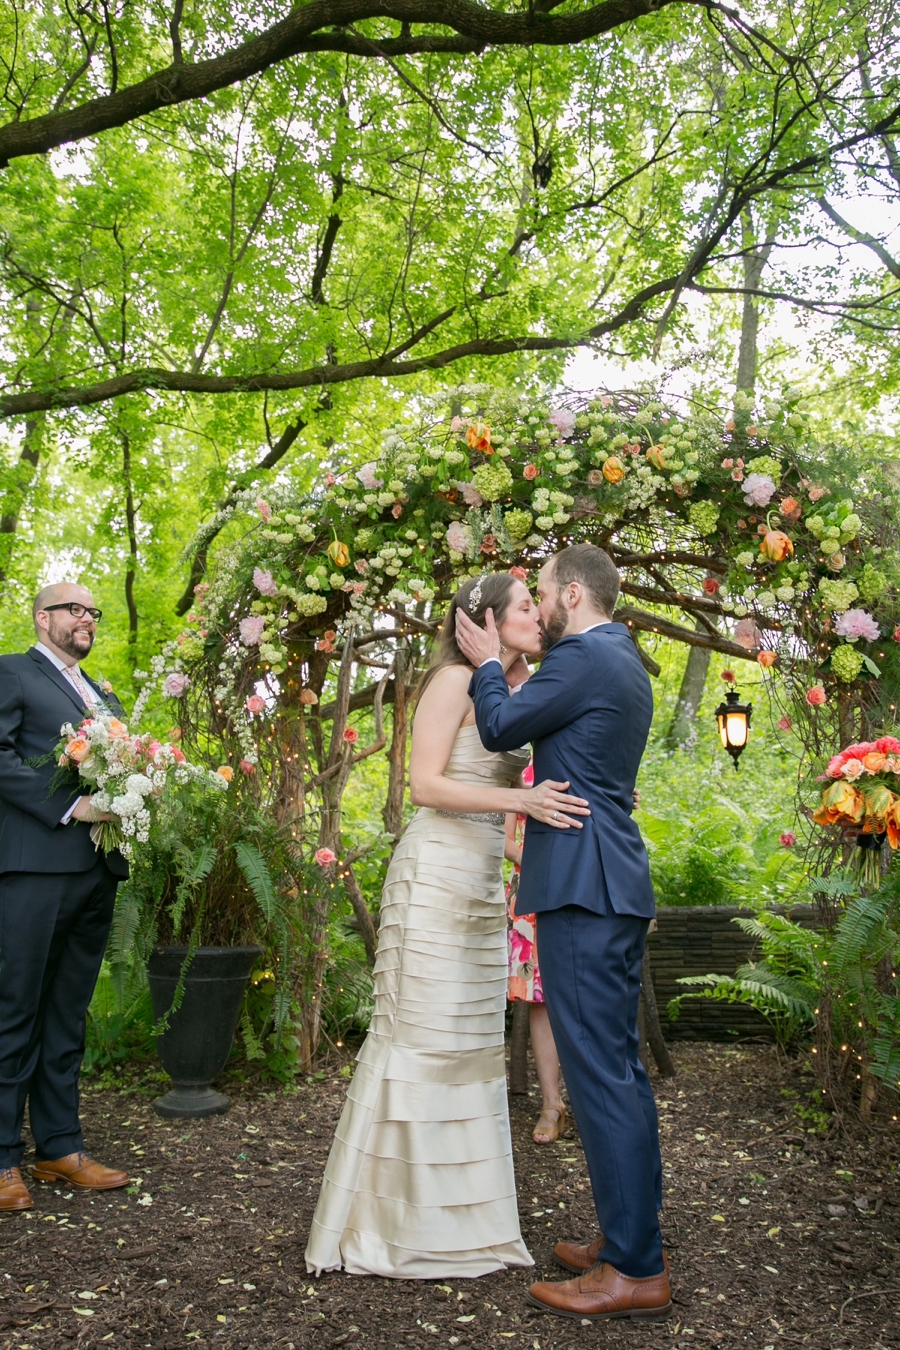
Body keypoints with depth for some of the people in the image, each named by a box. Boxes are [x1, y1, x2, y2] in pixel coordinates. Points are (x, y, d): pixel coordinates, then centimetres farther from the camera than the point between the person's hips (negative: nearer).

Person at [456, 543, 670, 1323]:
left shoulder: (583, 658, -11)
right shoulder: (626, 665, 19)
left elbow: (500, 730, -6)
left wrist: (488, 664, 10)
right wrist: (505, 674, 25)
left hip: (583, 886, -10)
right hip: (617, 886, 10)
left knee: (598, 1069, -5)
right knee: (620, 1066, 14)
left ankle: (634, 1271, 3)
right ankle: (633, 1238, 24)